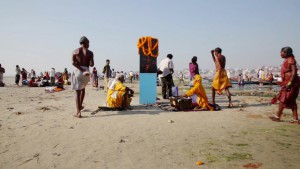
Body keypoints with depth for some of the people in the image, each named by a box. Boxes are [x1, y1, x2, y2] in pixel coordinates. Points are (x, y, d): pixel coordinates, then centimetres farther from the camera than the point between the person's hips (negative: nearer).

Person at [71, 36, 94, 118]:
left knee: (77, 92, 1)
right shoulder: (90, 52, 2)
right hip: (86, 72, 0)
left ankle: (78, 112, -4)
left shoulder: (75, 51, 7)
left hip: (77, 71, 0)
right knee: (83, 88, 26)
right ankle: (80, 105, 33)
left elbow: (73, 62, -8)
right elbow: (91, 64, -8)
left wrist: (82, 69, -11)